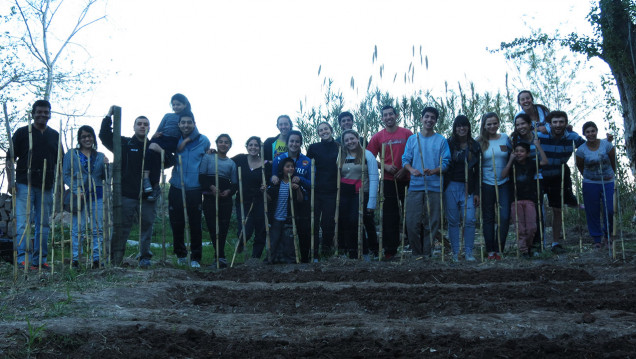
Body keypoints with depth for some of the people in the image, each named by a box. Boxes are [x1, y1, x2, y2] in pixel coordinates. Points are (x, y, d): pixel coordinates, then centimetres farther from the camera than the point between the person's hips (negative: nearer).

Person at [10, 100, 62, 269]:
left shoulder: (54, 135, 13)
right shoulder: (22, 133, 3)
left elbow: (58, 162, 18)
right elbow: (11, 158, 1)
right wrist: (11, 181, -9)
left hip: (46, 186, 4)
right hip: (24, 184, -4)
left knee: (43, 224, 7)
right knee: (23, 222, -8)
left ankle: (40, 259, 14)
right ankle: (23, 258, -8)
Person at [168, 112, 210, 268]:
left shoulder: (203, 141, 2)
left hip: (194, 189, -2)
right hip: (176, 189, 2)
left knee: (195, 225, -1)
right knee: (176, 224, 5)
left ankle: (195, 258, 9)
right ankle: (180, 255, 22)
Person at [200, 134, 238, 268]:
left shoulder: (231, 163, 13)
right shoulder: (208, 157, 8)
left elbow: (235, 183, 11)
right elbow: (201, 176, -1)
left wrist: (229, 191, -11)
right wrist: (212, 187, -16)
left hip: (225, 198, 2)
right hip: (210, 198, -2)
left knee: (223, 227, -2)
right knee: (213, 227, -9)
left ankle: (219, 257, 6)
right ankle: (221, 258, -9)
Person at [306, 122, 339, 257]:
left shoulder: (339, 148, 7)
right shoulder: (313, 148, 7)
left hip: (332, 191, 0)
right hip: (316, 190, 0)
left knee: (328, 221, 0)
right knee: (313, 220, -2)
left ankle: (327, 250, 14)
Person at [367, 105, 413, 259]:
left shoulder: (407, 134, 4)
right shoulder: (378, 137, 6)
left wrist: (406, 169, -9)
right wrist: (386, 167, -8)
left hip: (406, 179, 0)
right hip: (389, 180, 0)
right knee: (390, 216, 1)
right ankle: (390, 250, 7)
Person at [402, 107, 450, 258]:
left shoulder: (441, 140, 7)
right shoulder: (412, 139, 12)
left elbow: (445, 163, 1)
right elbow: (405, 159, 8)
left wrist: (433, 171, -18)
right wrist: (412, 170, -14)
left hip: (434, 187, -1)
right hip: (415, 185, 1)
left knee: (432, 222, 1)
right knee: (412, 222, -4)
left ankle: (426, 253, 12)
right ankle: (417, 252, 10)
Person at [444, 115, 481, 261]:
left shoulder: (474, 146, 9)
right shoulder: (448, 144, 4)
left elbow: (477, 171, 8)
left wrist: (476, 192, 2)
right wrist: (442, 187, -6)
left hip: (468, 187, 1)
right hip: (451, 186, -1)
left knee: (469, 219, -8)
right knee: (453, 220, 1)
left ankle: (469, 252, 1)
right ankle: (455, 252, 7)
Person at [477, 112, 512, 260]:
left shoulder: (506, 139, 4)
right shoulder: (480, 142, 1)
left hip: (504, 183, 1)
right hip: (487, 184, -1)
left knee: (504, 217, -7)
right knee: (488, 218, 4)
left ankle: (499, 250, 3)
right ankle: (490, 251, 11)